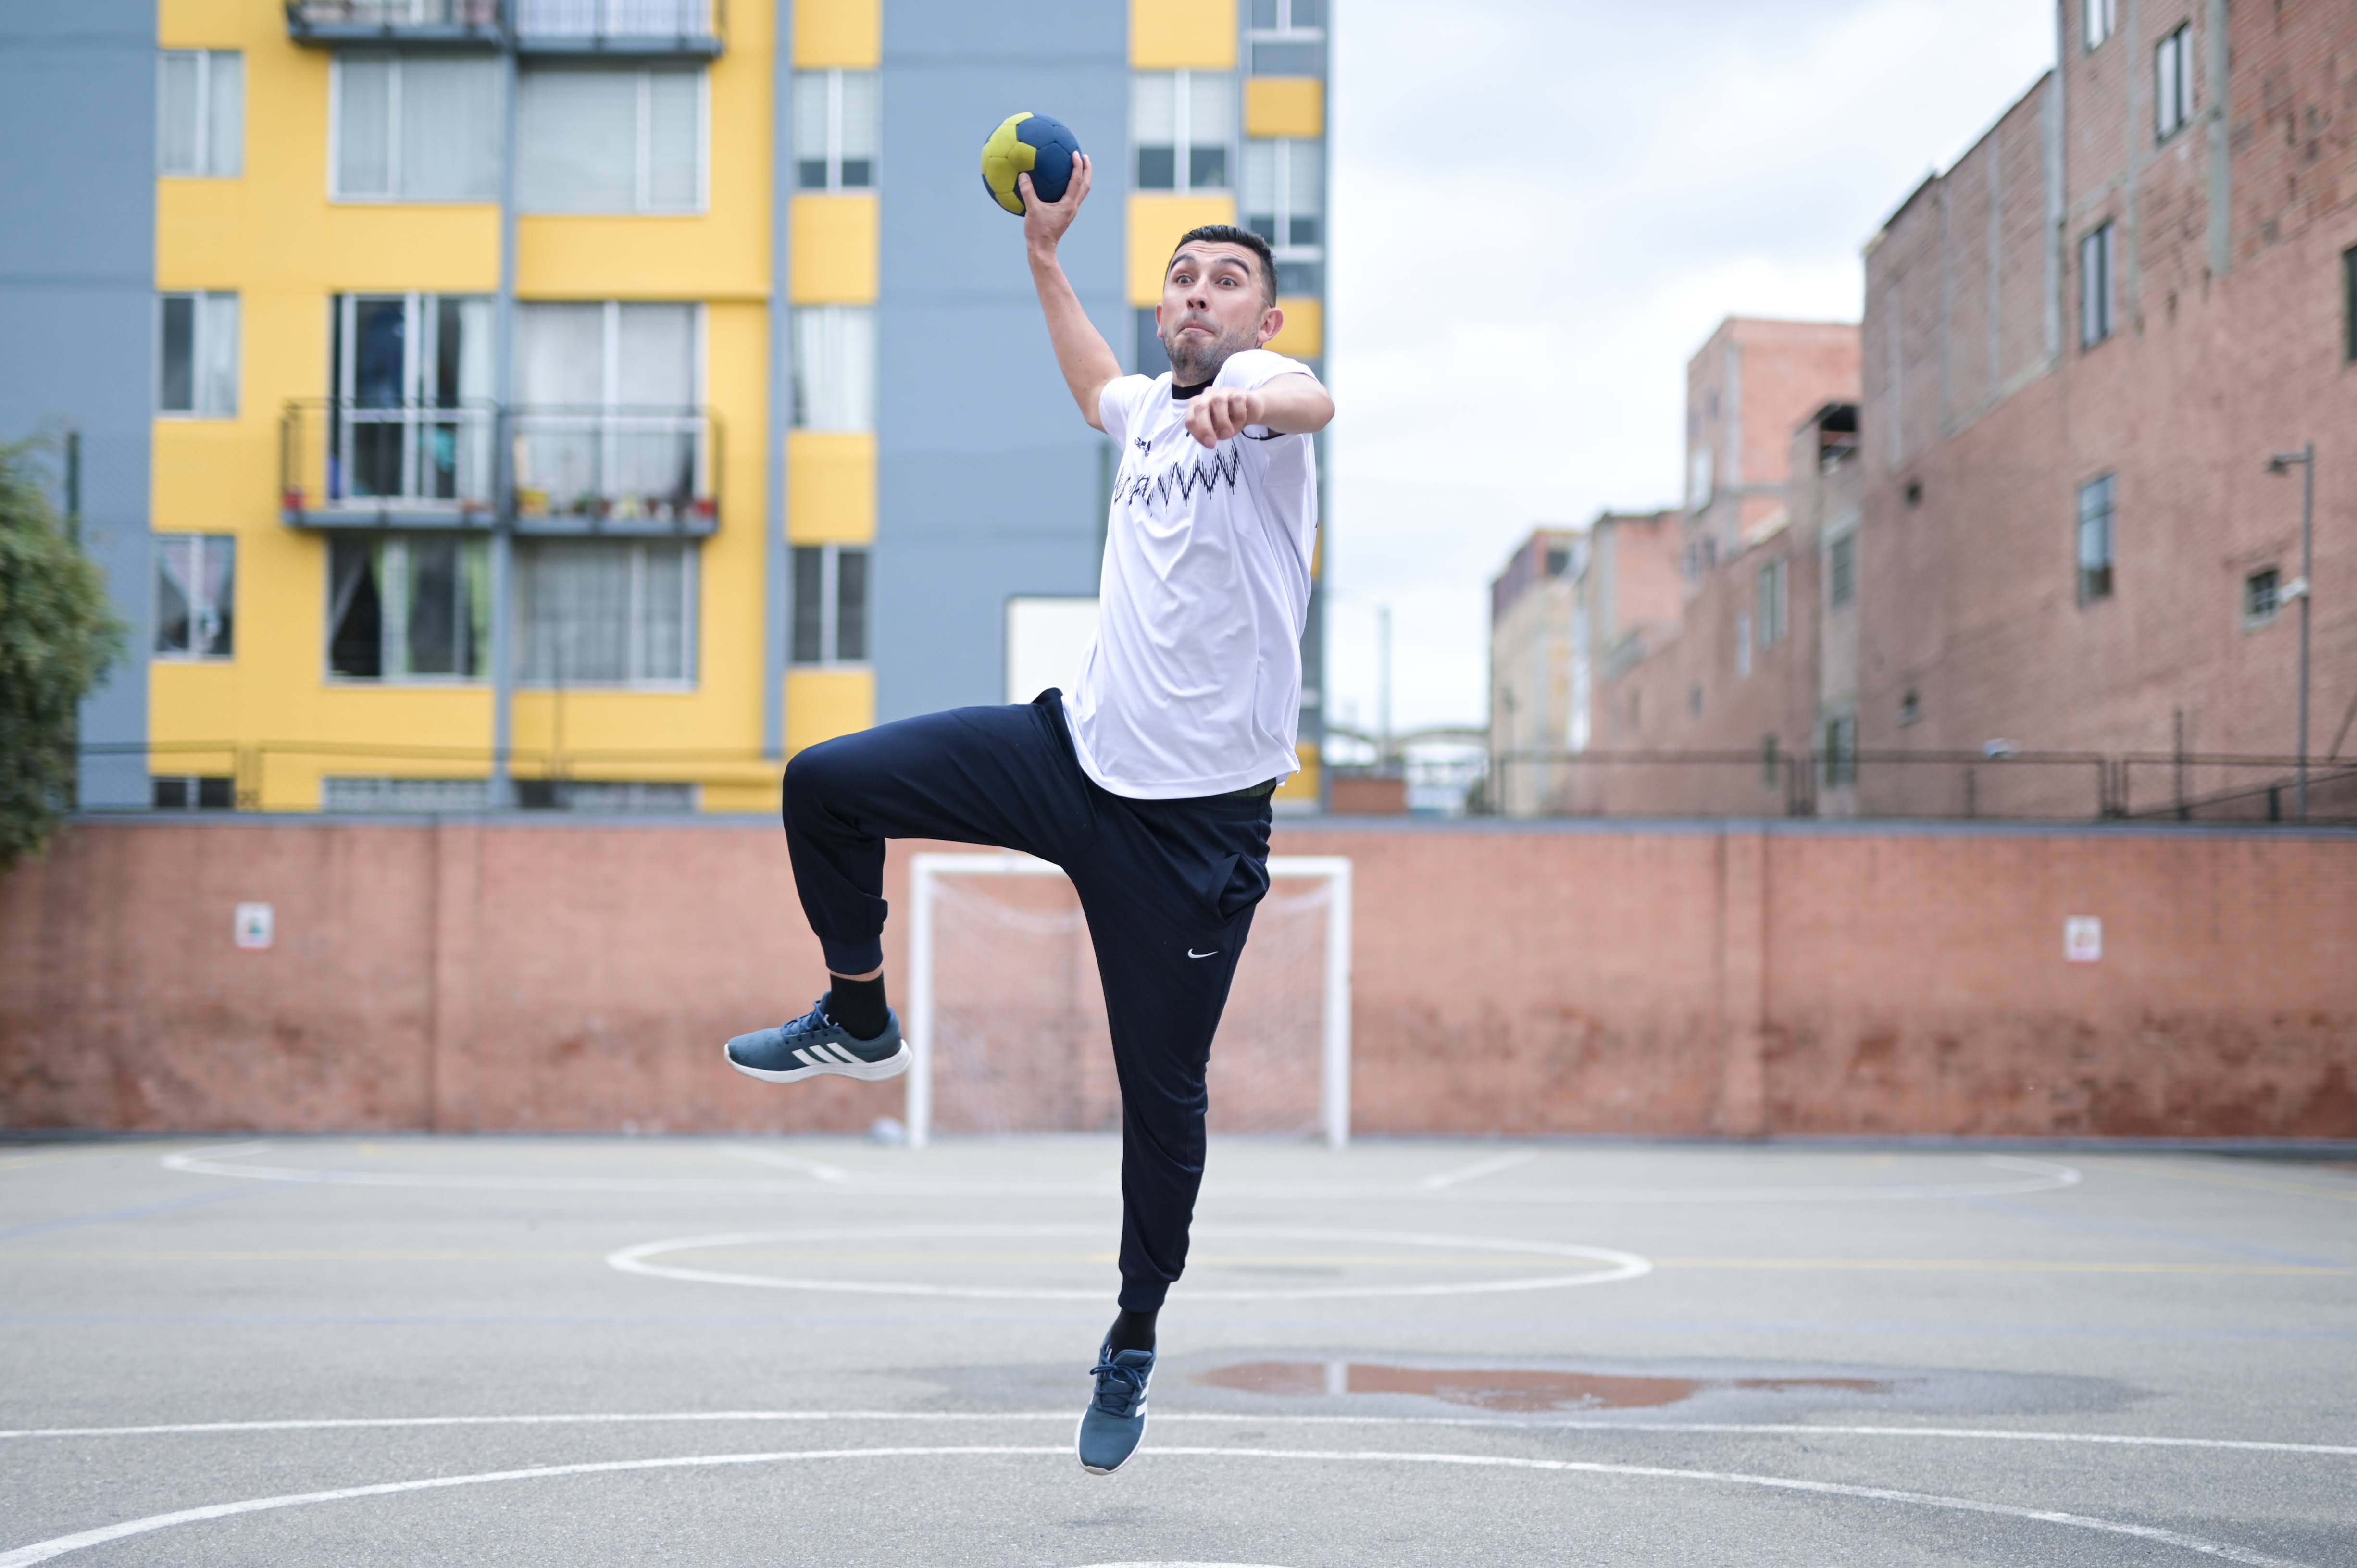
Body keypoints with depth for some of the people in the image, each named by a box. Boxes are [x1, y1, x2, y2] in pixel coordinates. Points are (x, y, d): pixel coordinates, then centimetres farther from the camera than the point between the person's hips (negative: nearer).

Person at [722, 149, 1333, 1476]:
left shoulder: (1258, 381, -8)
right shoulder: (1152, 408, 11)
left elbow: (1314, 400, -36)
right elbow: (1096, 385, 39)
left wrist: (1255, 402, -59)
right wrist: (1046, 252, 36)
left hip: (1201, 812, -6)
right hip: (1079, 747, 6)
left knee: (1165, 1097, 1)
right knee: (828, 785, -5)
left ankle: (1134, 1349, 20)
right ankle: (859, 1021, 18)